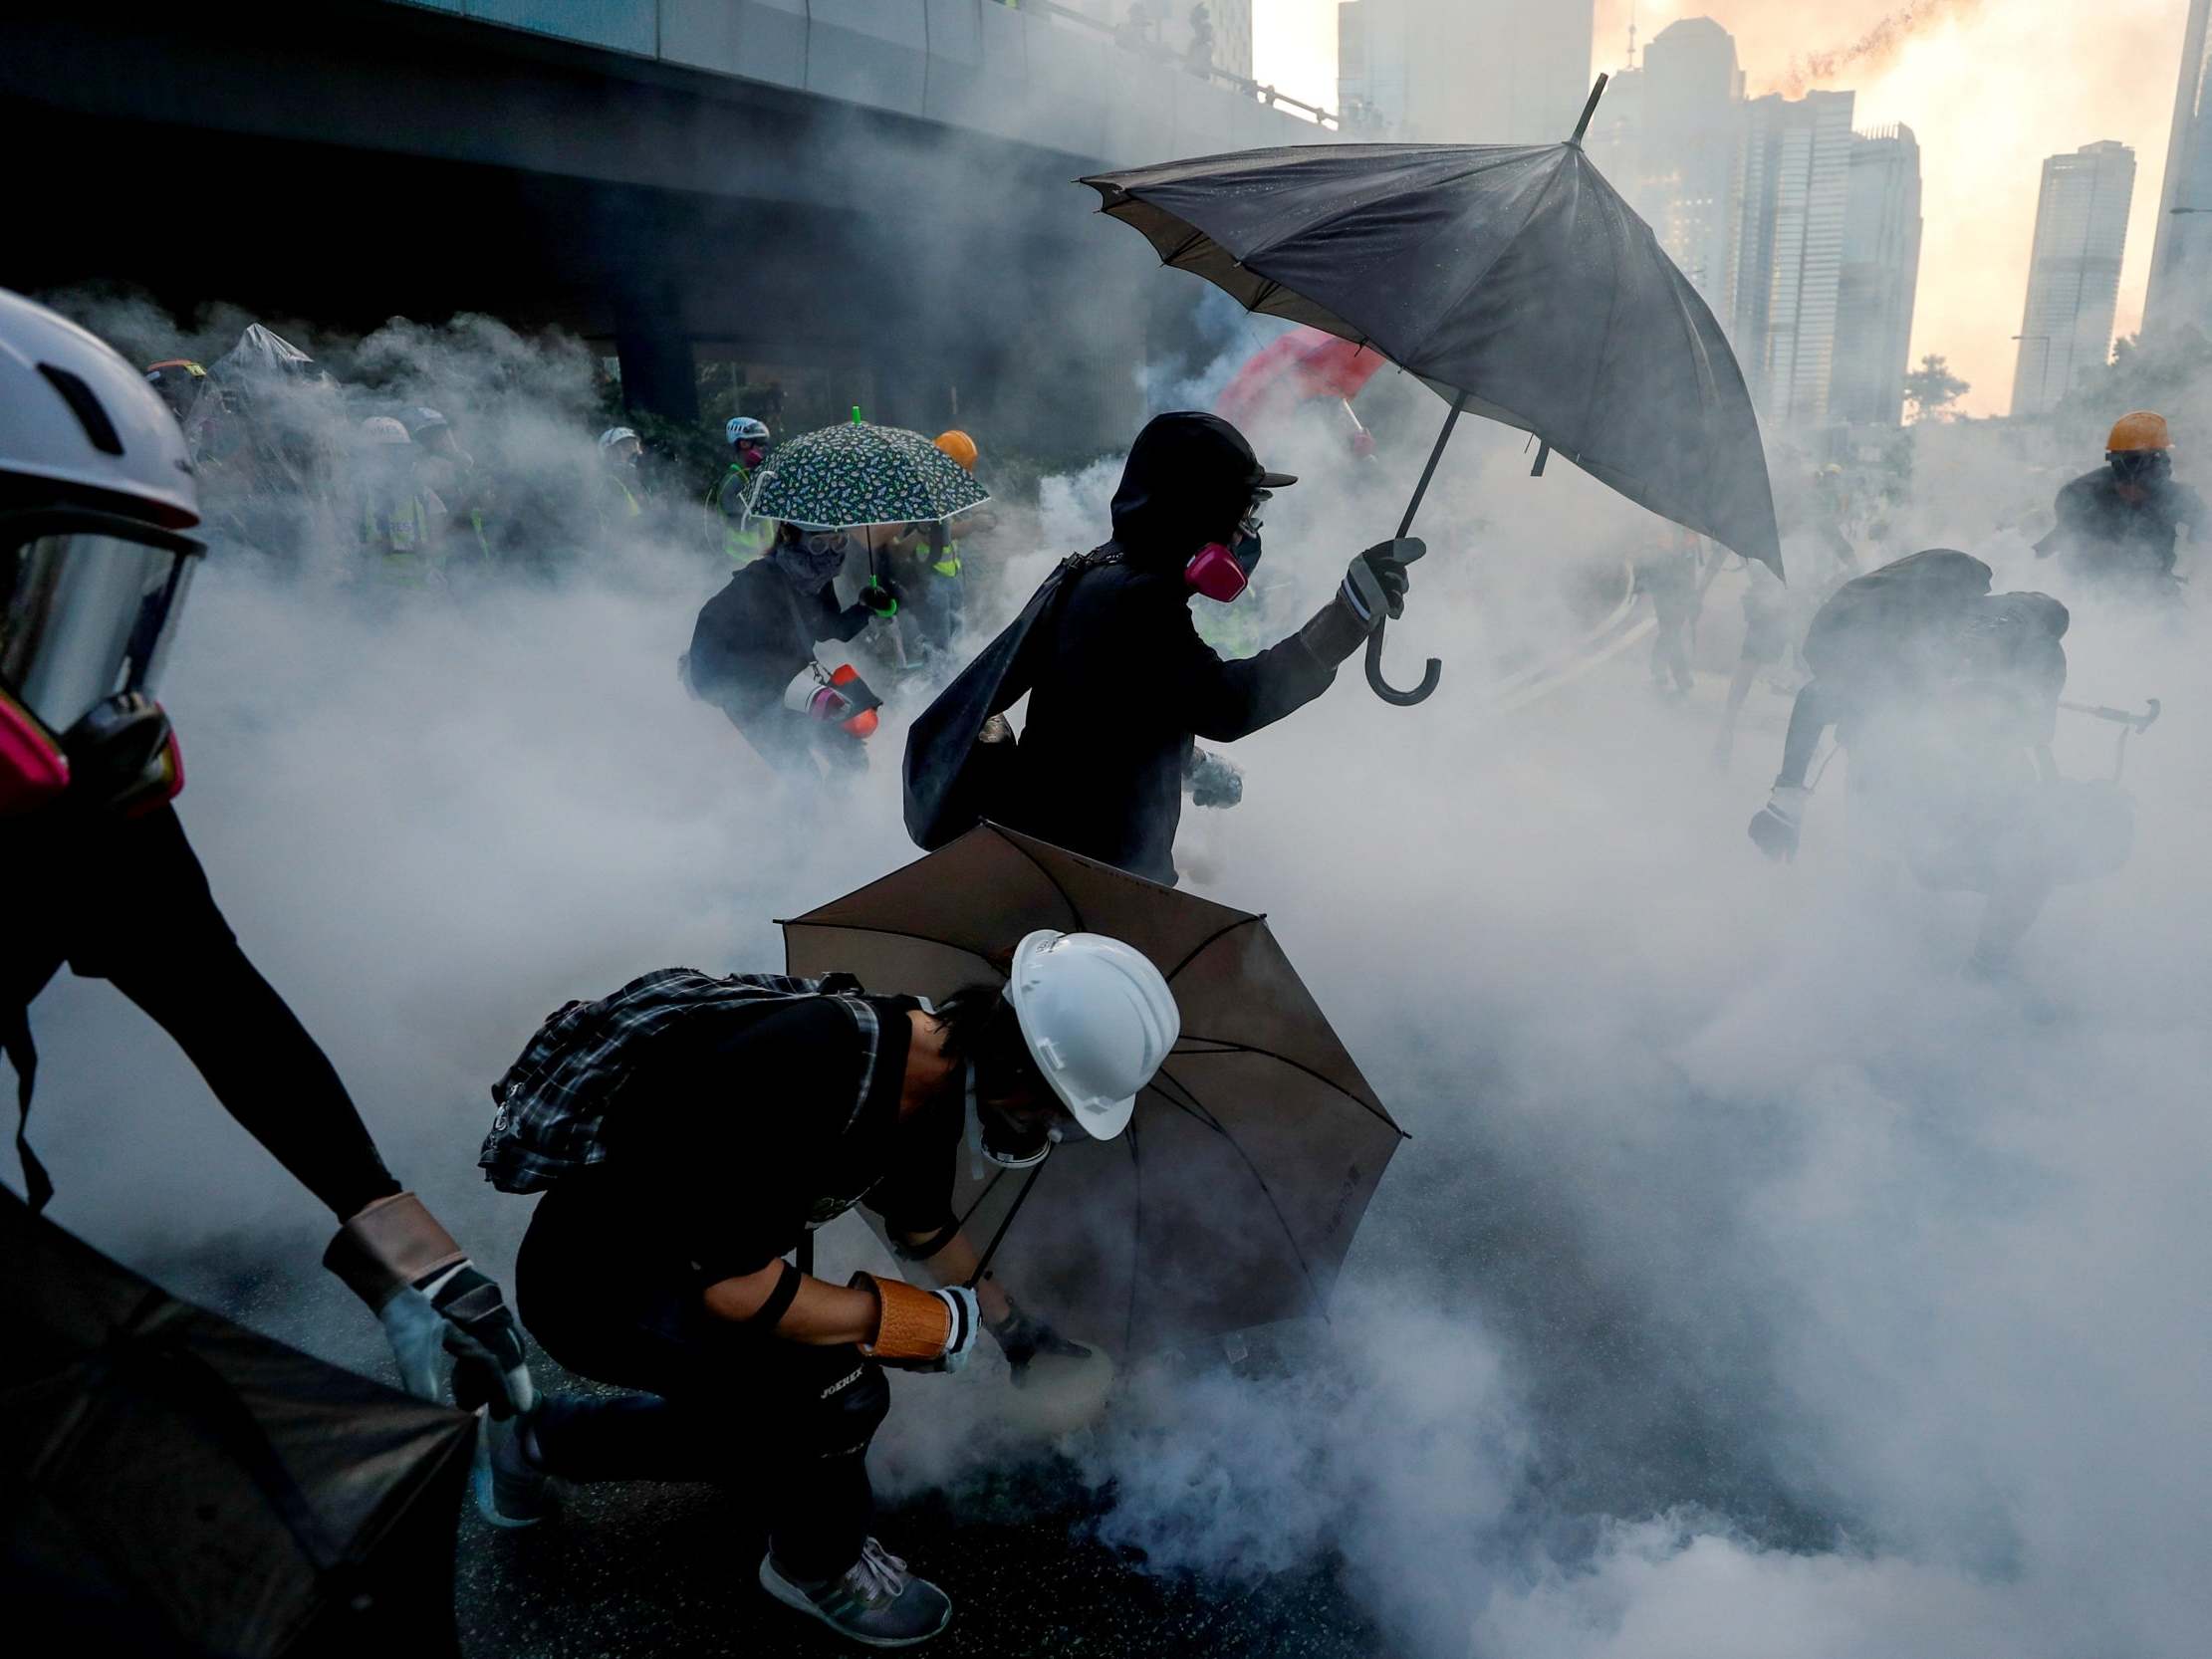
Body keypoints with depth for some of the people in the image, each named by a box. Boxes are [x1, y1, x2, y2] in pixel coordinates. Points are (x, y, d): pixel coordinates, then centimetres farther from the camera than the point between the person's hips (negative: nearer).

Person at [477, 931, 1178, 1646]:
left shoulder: (928, 1090, -8)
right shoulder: (808, 1068, -37)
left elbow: (924, 1225, 13)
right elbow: (733, 1287, -32)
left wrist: (1013, 1327, 20)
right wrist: (937, 1320, -23)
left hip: (677, 1258, 9)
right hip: (593, 1282, -8)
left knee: (768, 1426, 20)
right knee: (838, 1391, -24)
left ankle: (542, 1440, 39)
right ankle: (818, 1568, 9)